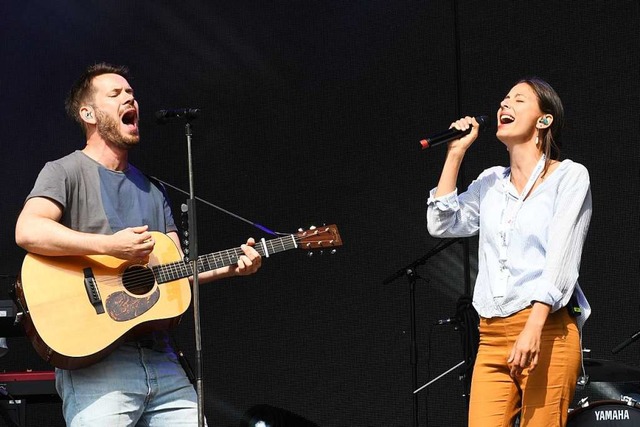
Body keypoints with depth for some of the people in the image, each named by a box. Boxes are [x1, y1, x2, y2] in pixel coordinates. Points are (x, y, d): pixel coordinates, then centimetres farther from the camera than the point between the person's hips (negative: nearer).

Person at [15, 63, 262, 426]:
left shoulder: (152, 190, 23)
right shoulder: (66, 172, 0)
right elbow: (27, 232, -18)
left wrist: (230, 268, 1)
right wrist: (110, 246, -22)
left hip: (160, 359, 6)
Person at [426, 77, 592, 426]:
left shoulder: (569, 176, 1)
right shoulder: (491, 182, 19)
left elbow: (561, 259, -10)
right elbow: (442, 225, 10)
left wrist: (533, 328, -22)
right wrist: (455, 154, 9)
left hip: (547, 331, -5)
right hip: (492, 336, 5)